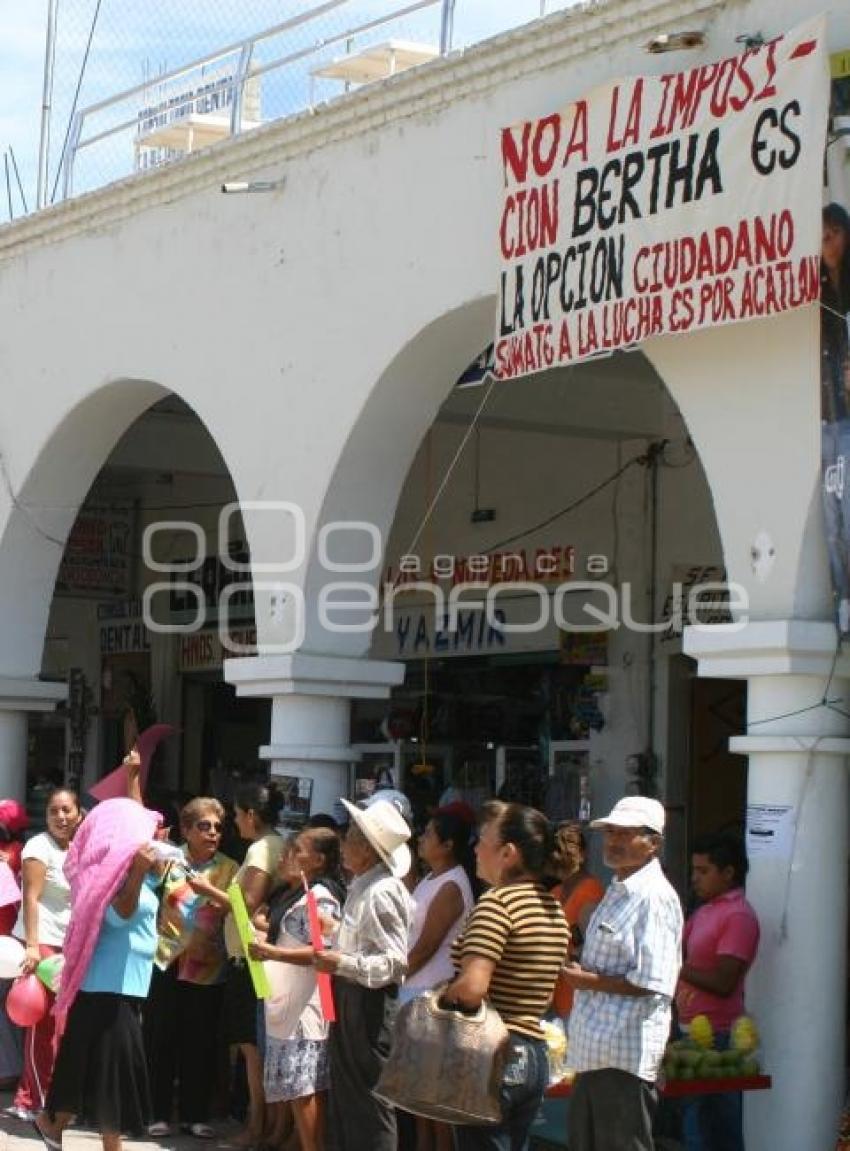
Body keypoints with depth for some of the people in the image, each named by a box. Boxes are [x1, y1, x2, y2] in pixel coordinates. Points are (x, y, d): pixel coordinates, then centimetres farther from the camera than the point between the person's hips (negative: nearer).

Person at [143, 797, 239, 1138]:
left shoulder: (229, 869, 4)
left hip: (208, 967, 1)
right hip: (166, 963, -1)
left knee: (201, 1044, 5)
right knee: (161, 1040, 1)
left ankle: (195, 1114, 16)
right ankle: (159, 1113, 11)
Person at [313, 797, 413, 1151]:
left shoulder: (381, 893, -19)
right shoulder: (361, 887, 11)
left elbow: (395, 962, -23)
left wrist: (343, 964, -29)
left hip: (370, 1003, -10)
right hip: (349, 999, 10)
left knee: (368, 1104, -5)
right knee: (344, 1096, 17)